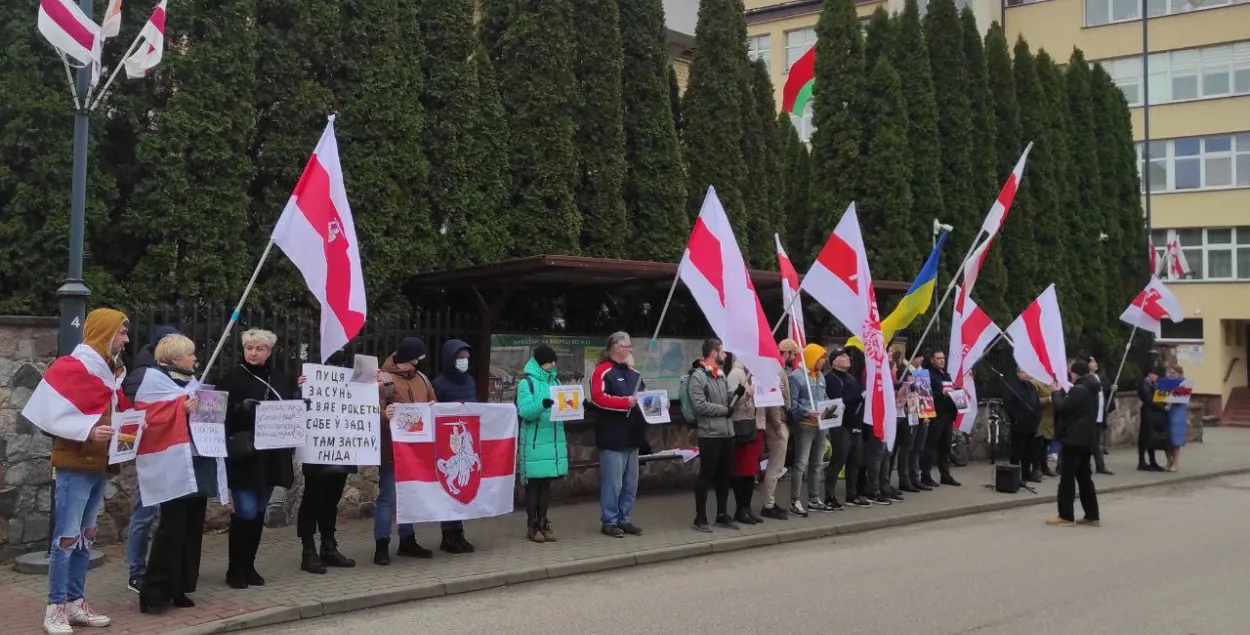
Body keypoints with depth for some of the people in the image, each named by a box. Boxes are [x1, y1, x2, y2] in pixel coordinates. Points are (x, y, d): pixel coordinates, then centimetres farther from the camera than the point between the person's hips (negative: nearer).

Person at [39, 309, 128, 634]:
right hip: (75, 465, -8)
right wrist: (88, 432, -25)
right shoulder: (76, 367, -11)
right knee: (67, 537, -4)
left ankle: (76, 602, 19)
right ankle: (56, 607, 4)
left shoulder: (112, 369, 13)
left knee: (86, 536, 12)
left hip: (99, 465, 8)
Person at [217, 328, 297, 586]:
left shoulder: (279, 380, 12)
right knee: (246, 512, -8)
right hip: (243, 457, -5)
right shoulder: (232, 378, -3)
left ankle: (249, 565, 21)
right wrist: (241, 408, -27)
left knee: (259, 512, 11)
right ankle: (235, 568, 5)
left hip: (270, 456, 5)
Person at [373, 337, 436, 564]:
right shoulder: (384, 379, -11)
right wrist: (385, 416, -40)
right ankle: (382, 545, 3)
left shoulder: (422, 378, 12)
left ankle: (407, 541, 25)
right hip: (393, 448, -7)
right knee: (388, 497, -3)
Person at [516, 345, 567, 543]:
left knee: (547, 483, 10)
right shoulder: (526, 382, -6)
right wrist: (542, 404, -32)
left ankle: (543, 522, 18)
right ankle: (532, 525, 9)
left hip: (554, 440, 6)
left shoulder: (556, 381, 14)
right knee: (533, 483, 0)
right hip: (534, 441, -6)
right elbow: (524, 411, -16)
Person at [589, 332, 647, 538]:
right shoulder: (603, 371, -8)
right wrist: (626, 402, -26)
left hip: (632, 436, 8)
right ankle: (609, 521, 6)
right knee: (613, 482, -4)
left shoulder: (633, 373, 16)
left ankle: (624, 519, 21)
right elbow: (597, 397, -21)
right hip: (612, 436, -8)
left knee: (631, 482, 11)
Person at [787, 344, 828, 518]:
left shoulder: (820, 376, 18)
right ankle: (795, 502, -8)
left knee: (816, 464, 14)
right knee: (801, 464, -10)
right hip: (805, 425, -8)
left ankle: (814, 498, 23)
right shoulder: (796, 376, -9)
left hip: (820, 424, 8)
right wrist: (806, 412, -25)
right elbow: (792, 402, -14)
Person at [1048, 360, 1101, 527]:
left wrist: (1056, 392, -1)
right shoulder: (1090, 389, 14)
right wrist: (1061, 391, 12)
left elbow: (1062, 408, -15)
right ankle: (1092, 515, 13)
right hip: (1086, 438, 10)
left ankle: (1066, 516, -4)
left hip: (1074, 439, -10)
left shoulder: (1078, 389, -18)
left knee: (1067, 477, -5)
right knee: (1084, 477, 12)